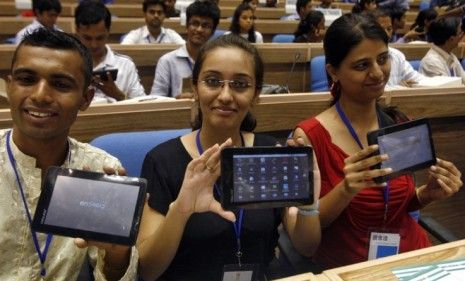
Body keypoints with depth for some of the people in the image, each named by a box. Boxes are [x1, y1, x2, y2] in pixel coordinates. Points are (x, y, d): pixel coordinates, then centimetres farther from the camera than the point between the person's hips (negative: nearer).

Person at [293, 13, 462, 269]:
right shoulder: (310, 136, -14)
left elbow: (399, 203, 11)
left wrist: (429, 193, -8)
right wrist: (346, 190, -25)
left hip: (411, 254, 4)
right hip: (345, 266, -3)